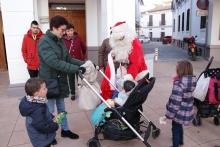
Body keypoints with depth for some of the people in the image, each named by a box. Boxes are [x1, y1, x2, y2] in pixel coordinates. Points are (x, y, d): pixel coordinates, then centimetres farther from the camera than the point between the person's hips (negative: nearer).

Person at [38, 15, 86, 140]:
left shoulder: (60, 41, 7)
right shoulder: (44, 42, -19)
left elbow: (68, 58, 6)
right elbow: (55, 62, -30)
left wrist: (84, 63, -8)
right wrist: (77, 69, -31)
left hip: (60, 80, 8)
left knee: (61, 107, 19)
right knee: (49, 109, 7)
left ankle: (65, 130, 35)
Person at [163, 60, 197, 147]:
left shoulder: (179, 83, -27)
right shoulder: (192, 81, -2)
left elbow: (175, 102, -27)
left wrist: (169, 116, -20)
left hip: (180, 112, -8)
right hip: (188, 111, 8)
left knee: (175, 128, 12)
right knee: (179, 125, 30)